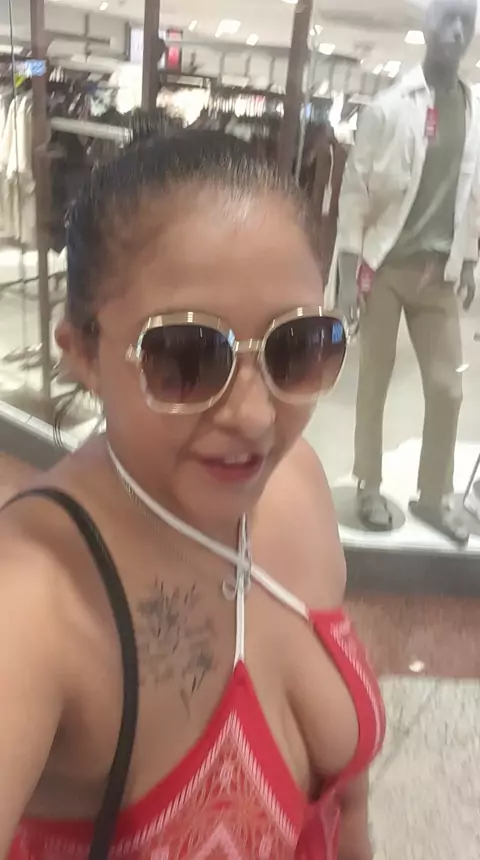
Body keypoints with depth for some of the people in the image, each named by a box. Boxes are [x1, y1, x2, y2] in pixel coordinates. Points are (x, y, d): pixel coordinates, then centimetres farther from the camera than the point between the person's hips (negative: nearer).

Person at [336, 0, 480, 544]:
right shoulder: (389, 107, -4)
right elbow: (354, 191, -5)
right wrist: (349, 274, -10)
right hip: (385, 264, -3)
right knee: (374, 382, 6)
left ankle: (433, 497, 20)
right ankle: (369, 489, 21)